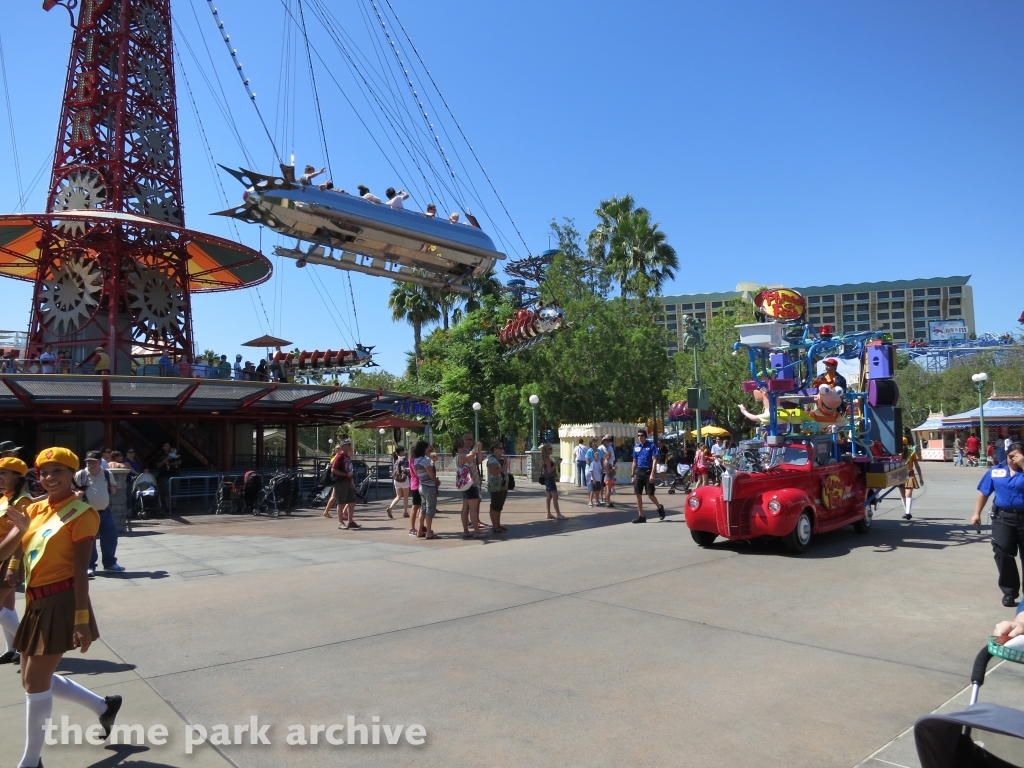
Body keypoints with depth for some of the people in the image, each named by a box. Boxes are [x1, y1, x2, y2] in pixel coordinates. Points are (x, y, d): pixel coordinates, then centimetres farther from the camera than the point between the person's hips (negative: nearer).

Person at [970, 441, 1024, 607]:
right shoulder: (995, 471, 7)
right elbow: (984, 493, 10)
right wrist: (977, 513, 6)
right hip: (1003, 517, 1)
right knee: (1002, 552, -6)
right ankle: (1009, 591, 5)